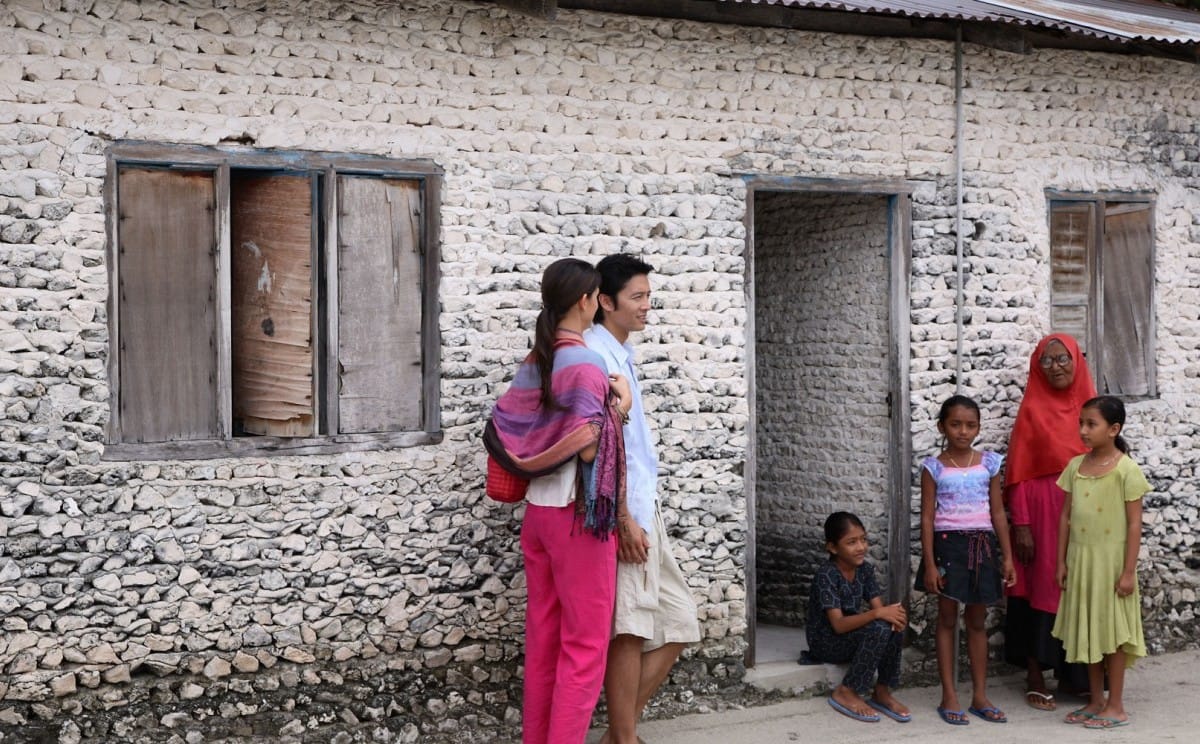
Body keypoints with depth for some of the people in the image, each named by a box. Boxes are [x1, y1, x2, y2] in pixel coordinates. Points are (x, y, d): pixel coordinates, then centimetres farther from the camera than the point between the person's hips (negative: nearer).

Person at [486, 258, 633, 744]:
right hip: (578, 516, -8)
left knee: (543, 636, 14)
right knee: (585, 644, 2)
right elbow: (587, 448, -22)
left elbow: (502, 430, 8)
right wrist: (618, 408, -7)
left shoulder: (534, 362, 8)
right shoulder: (584, 364, -15)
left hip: (538, 511, 8)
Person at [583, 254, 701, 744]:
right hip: (622, 511, -10)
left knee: (677, 623, 11)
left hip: (642, 508, 10)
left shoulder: (620, 356, 16)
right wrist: (623, 519, -20)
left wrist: (641, 515, 19)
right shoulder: (597, 356, -13)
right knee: (629, 631, -4)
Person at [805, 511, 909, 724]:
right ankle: (846, 693, -15)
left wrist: (893, 613, -30)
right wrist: (878, 614, -40)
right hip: (826, 641, -7)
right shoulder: (826, 575, -23)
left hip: (852, 634, 7)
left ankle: (882, 692, -5)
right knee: (879, 629, -30)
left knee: (896, 622, -19)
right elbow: (838, 624, -29)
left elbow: (879, 607, -5)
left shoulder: (865, 569, -1)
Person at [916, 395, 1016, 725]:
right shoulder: (934, 467, -4)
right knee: (947, 619, 4)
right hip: (948, 544, -2)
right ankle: (949, 696, 9)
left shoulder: (989, 463, 3)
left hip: (982, 544, 2)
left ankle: (980, 696, 17)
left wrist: (1007, 556, 3)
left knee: (977, 621, 10)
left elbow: (998, 512, 6)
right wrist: (929, 563, -9)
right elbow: (927, 517, -4)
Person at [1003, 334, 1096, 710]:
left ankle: (1071, 674, 20)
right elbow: (1018, 472, -6)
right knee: (1042, 588, 1)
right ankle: (1035, 680, 9)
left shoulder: (1090, 406, 8)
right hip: (1043, 510, -4)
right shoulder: (1032, 409, -4)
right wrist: (1020, 524, -12)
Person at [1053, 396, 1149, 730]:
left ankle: (1116, 706, 11)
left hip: (1111, 560, -5)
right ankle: (1096, 701, 22)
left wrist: (1129, 571, -14)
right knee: (1088, 630, 11)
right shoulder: (1075, 466, 4)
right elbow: (1066, 516, 9)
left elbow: (1134, 524, -11)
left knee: (1112, 631, 2)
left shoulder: (1127, 469, -11)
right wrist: (1062, 561, 8)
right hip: (1081, 559, 5)